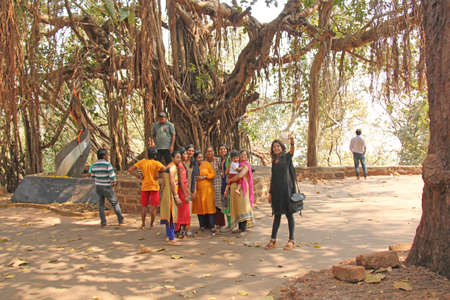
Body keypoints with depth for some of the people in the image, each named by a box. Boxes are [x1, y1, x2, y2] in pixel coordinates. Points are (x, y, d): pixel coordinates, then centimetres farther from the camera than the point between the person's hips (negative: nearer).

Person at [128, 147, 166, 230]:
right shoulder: (156, 163, -12)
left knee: (144, 205, 14)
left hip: (144, 186, 3)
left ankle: (143, 224, 16)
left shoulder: (142, 162, -4)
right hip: (154, 186, -3)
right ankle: (151, 224, 10)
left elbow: (130, 169, -6)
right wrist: (159, 176, -9)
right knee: (153, 206, 7)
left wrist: (138, 176, -3)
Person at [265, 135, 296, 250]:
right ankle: (273, 240, 12)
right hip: (276, 190, 5)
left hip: (286, 189, -5)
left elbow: (292, 151, -24)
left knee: (289, 214, 1)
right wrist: (270, 192, 12)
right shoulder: (274, 161, 13)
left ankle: (291, 240, 8)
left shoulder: (286, 157, -1)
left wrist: (292, 142, -46)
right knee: (277, 214, 9)